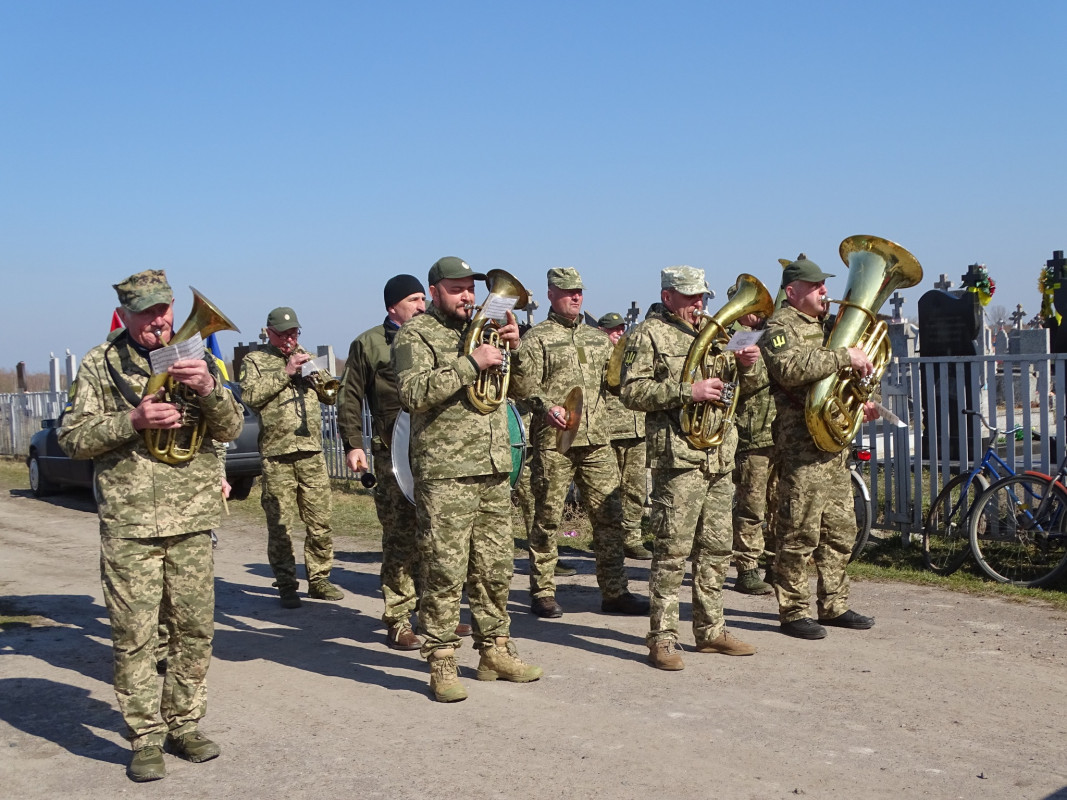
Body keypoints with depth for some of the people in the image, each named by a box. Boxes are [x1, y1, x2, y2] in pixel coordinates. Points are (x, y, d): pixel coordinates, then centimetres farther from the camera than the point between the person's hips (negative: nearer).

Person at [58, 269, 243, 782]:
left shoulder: (196, 358, 9)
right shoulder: (100, 365, 3)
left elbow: (231, 429, 3)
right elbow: (72, 438, 0)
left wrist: (208, 388, -17)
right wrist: (133, 420, -15)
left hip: (192, 522, 3)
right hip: (128, 525, -2)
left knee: (195, 630, 6)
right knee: (134, 635, -1)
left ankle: (184, 726, 20)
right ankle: (146, 740, 10)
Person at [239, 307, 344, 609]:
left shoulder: (306, 358, 21)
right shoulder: (255, 360, 8)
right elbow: (250, 395, -9)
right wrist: (285, 372, -11)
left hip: (312, 453, 4)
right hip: (276, 456, -3)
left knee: (320, 522, 3)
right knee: (280, 527, -1)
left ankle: (319, 579, 14)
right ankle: (287, 586, 7)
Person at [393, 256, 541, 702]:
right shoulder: (416, 334, -1)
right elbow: (413, 393, -17)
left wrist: (514, 346, 3)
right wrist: (471, 363, -20)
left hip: (494, 471, 7)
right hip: (444, 474, -6)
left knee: (495, 568, 11)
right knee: (445, 572, -5)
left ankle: (495, 651, 23)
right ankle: (441, 664, 3)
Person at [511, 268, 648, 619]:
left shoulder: (598, 337, 19)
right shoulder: (537, 338, 1)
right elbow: (521, 382, -7)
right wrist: (545, 405, -23)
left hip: (597, 440, 5)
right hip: (553, 441, -5)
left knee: (609, 515, 3)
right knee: (548, 517, 2)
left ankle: (614, 592, 11)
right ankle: (542, 593, 12)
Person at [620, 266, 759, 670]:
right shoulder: (649, 334, -2)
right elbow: (632, 392, -11)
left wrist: (744, 365, 7)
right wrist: (687, 391, -19)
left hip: (720, 455, 8)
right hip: (678, 456, -8)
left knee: (717, 547, 11)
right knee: (673, 549, -8)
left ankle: (710, 629, 22)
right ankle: (661, 639, -3)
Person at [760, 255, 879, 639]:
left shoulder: (822, 325, 23)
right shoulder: (781, 326, -7)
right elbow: (790, 369, -27)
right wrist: (844, 356, -25)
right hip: (801, 444, -9)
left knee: (840, 528, 11)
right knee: (800, 531, -6)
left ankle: (834, 605, 21)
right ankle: (794, 612, 2)